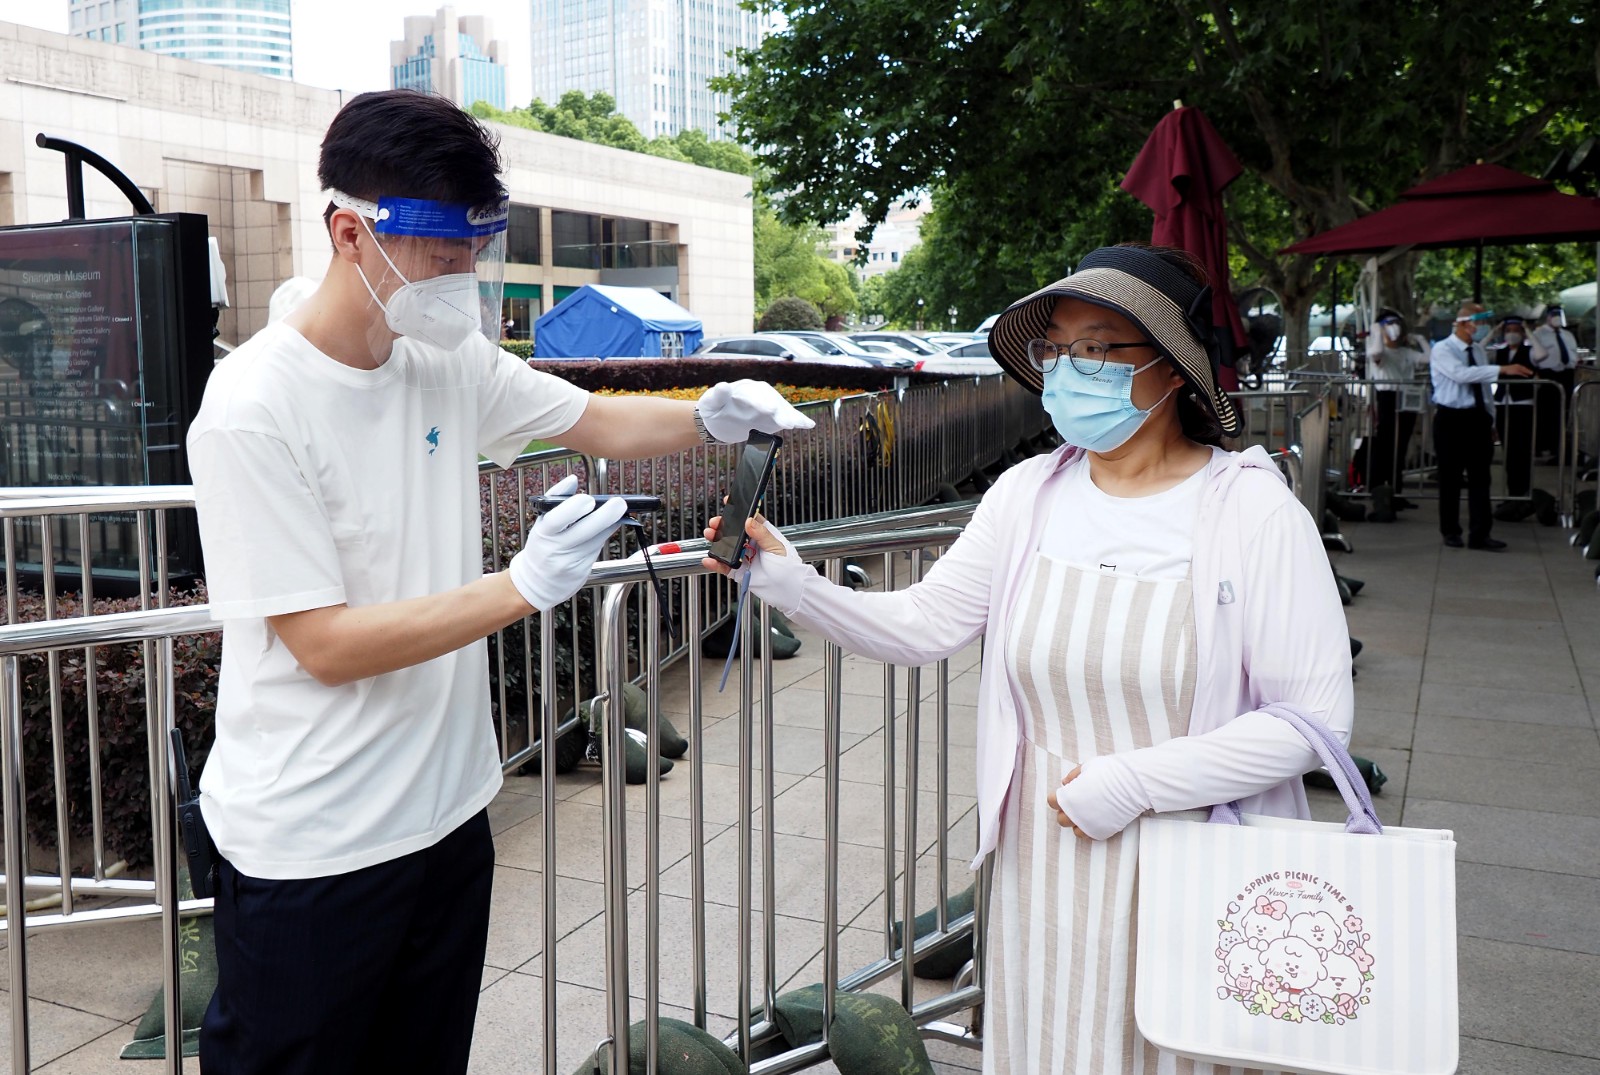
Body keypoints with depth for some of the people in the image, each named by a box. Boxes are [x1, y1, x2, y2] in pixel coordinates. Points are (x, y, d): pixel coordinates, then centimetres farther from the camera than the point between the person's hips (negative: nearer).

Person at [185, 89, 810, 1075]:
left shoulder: (455, 362, 0)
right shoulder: (253, 412, -20)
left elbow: (596, 420, 12)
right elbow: (326, 646, -21)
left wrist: (712, 416, -7)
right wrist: (526, 586, -26)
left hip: (448, 810, 6)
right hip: (311, 854, -6)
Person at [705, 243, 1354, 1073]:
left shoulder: (1254, 509, -14)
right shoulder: (1028, 493, -1)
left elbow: (1315, 714, -17)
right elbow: (922, 627, -4)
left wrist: (1133, 782, -20)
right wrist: (791, 584, -18)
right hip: (1045, 866, 4)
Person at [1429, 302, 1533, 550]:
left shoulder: (1479, 350, 11)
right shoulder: (1442, 350, -10)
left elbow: (1484, 386, 17)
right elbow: (1461, 374, -29)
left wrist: (1490, 422, 16)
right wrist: (1502, 369, -35)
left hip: (1478, 418, 6)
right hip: (1451, 418, -6)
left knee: (1480, 477, 2)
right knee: (1450, 479, 3)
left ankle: (1479, 535, 3)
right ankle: (1451, 532, 14)